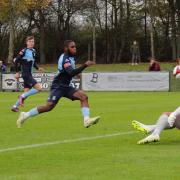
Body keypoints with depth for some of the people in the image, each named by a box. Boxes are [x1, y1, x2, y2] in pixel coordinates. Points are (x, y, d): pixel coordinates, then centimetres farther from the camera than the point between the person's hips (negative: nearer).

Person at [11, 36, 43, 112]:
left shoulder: (33, 51, 12)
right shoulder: (24, 51, -12)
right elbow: (16, 61, -11)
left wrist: (37, 68, 9)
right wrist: (17, 72, -12)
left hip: (29, 74, 9)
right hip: (26, 74, -9)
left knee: (27, 91, 12)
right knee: (39, 88, -16)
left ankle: (15, 106, 22)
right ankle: (22, 96, -4)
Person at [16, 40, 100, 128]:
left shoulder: (72, 57, 11)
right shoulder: (65, 59, -18)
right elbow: (71, 73, -35)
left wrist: (76, 72, 15)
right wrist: (85, 65, -37)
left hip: (66, 87, 9)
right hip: (58, 87, -9)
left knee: (84, 96, -11)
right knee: (50, 106, -17)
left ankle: (86, 120, -21)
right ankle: (25, 115, -1)